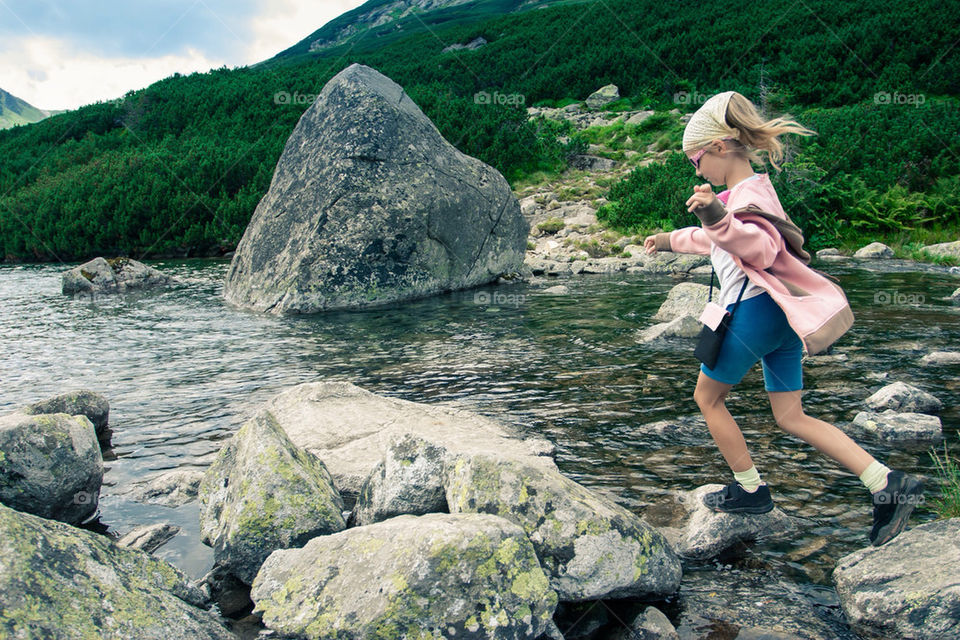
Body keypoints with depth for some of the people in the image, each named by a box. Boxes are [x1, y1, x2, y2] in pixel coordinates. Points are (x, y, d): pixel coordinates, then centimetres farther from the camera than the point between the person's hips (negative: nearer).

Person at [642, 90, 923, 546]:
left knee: (707, 396, 10)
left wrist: (719, 219, -50)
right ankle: (888, 485, 0)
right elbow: (716, 239, 38)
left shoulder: (748, 193, -12)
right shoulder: (751, 190, 19)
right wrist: (671, 240, 49)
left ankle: (751, 490, 18)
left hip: (753, 309, -10)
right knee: (791, 417, 9)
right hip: (780, 318, 10)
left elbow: (761, 245, -34)